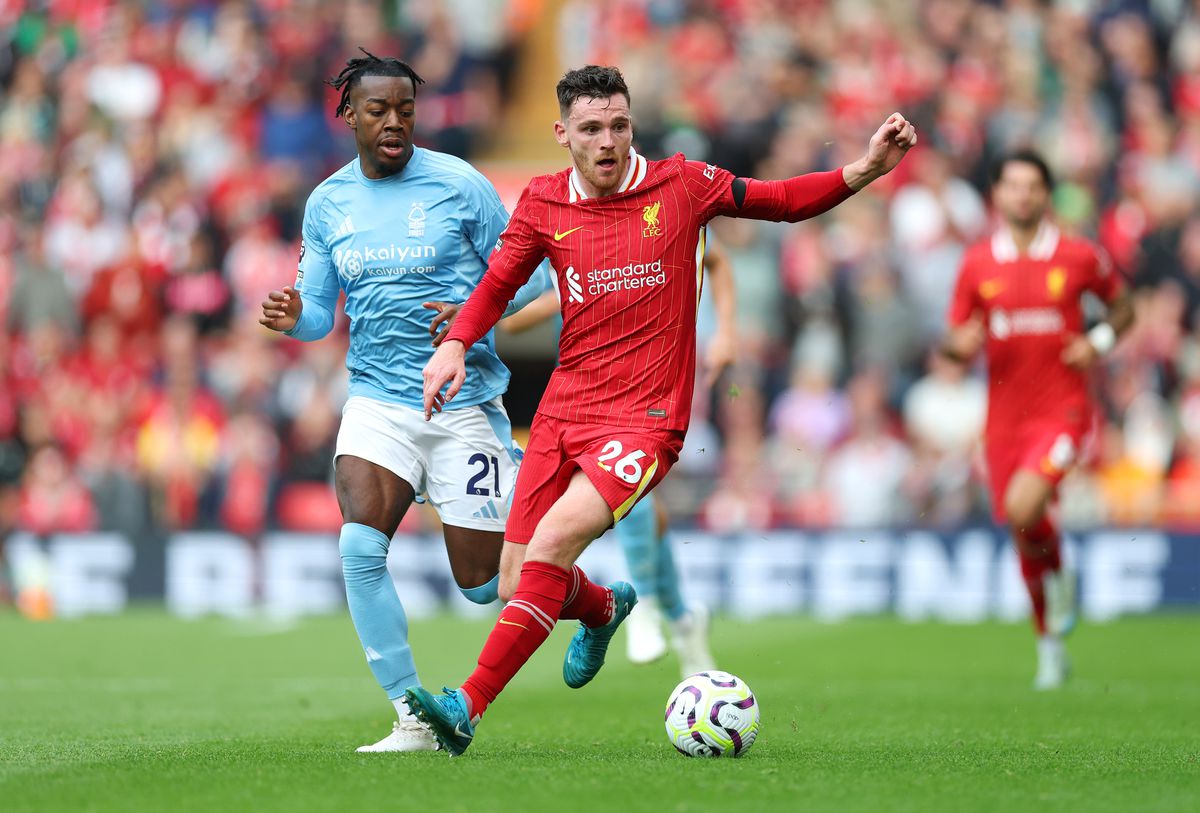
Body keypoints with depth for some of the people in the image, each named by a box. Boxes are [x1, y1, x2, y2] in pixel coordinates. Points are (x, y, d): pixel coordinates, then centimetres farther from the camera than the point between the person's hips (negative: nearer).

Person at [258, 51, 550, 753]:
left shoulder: (459, 186, -5)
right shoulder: (327, 203, 6)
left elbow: (527, 276, 0)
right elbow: (320, 312, 13)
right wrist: (294, 319, -10)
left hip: (464, 400, -3)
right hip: (376, 400, 3)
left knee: (483, 582, 0)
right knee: (360, 546, -21)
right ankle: (414, 720, -11)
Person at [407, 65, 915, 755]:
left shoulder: (681, 185, 0)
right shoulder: (543, 204, 5)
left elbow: (782, 201, 11)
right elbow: (497, 285, 18)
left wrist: (865, 170, -4)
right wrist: (454, 344, -1)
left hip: (645, 421, -4)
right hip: (563, 413, 4)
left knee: (552, 542, -26)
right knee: (518, 589, 1)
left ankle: (467, 709, -26)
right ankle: (606, 607, 38)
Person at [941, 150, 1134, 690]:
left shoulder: (1080, 257, -1)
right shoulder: (977, 263, 4)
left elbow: (1122, 307, 15)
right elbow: (956, 339, 8)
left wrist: (1100, 342, -4)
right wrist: (960, 345, -16)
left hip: (1061, 408, -3)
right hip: (1004, 416, 3)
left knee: (1023, 508, -26)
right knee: (1023, 538, 7)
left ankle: (1059, 576, 6)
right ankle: (1050, 646, 25)